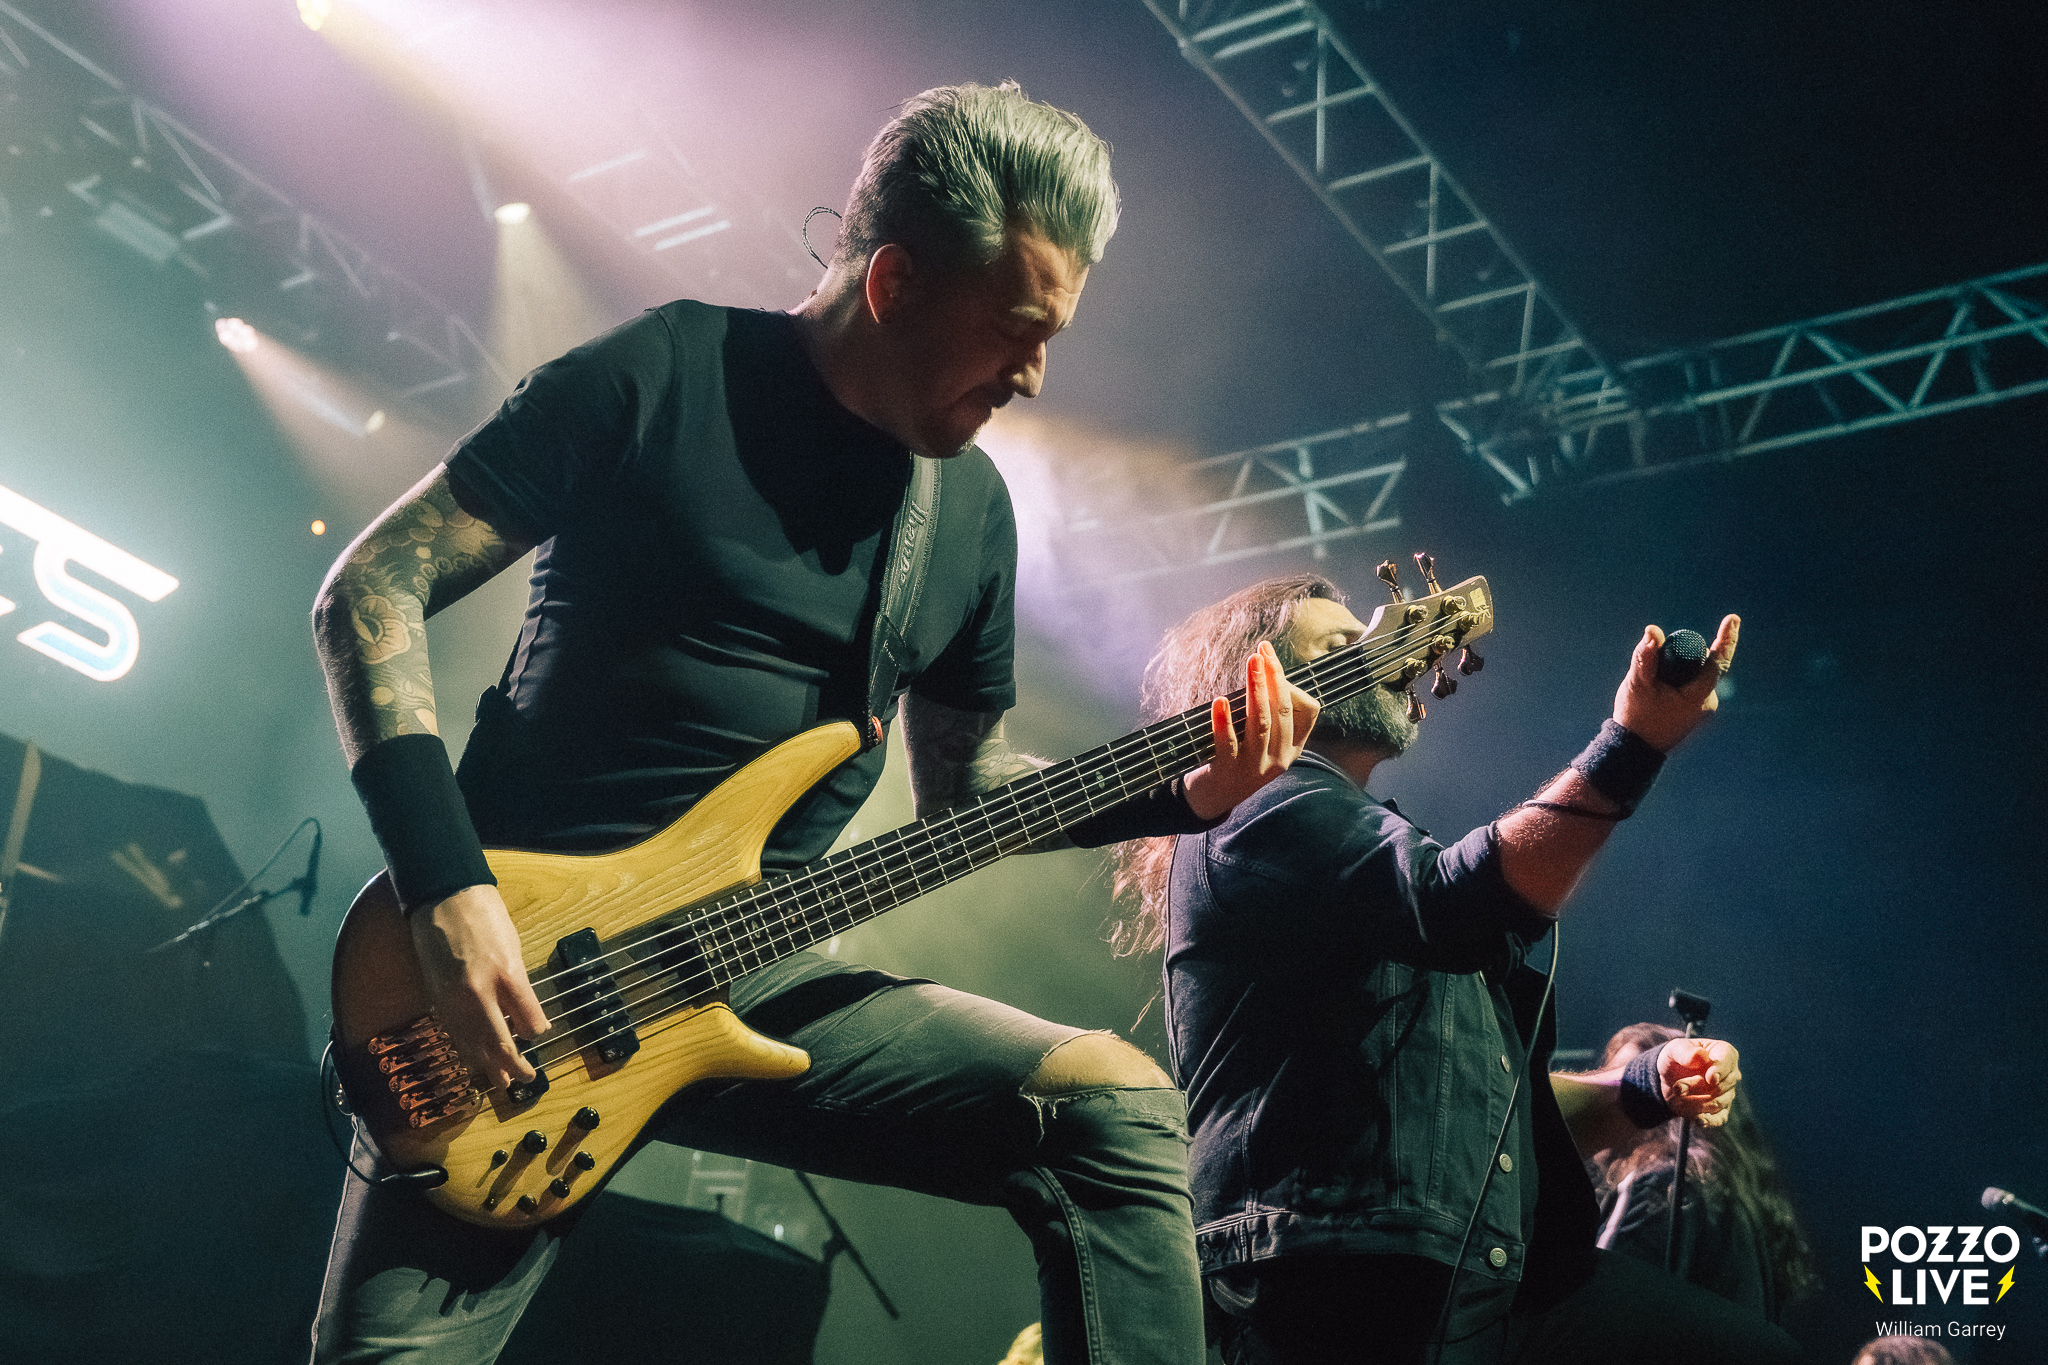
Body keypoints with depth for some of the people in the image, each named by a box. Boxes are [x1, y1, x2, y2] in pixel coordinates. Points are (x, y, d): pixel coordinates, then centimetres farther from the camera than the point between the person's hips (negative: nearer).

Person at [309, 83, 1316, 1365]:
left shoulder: (973, 510, 9)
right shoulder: (661, 380, -7)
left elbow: (960, 782, 19)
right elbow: (370, 590, -7)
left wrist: (1186, 794, 3)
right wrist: (448, 891, -17)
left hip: (748, 976, 4)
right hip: (515, 967, -4)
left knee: (1119, 1108, -13)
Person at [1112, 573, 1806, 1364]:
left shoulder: (1367, 836, 28)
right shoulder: (1249, 816, -1)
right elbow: (1458, 904, -19)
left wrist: (1643, 1090, 12)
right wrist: (1633, 742, -20)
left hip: (1507, 1279, 8)